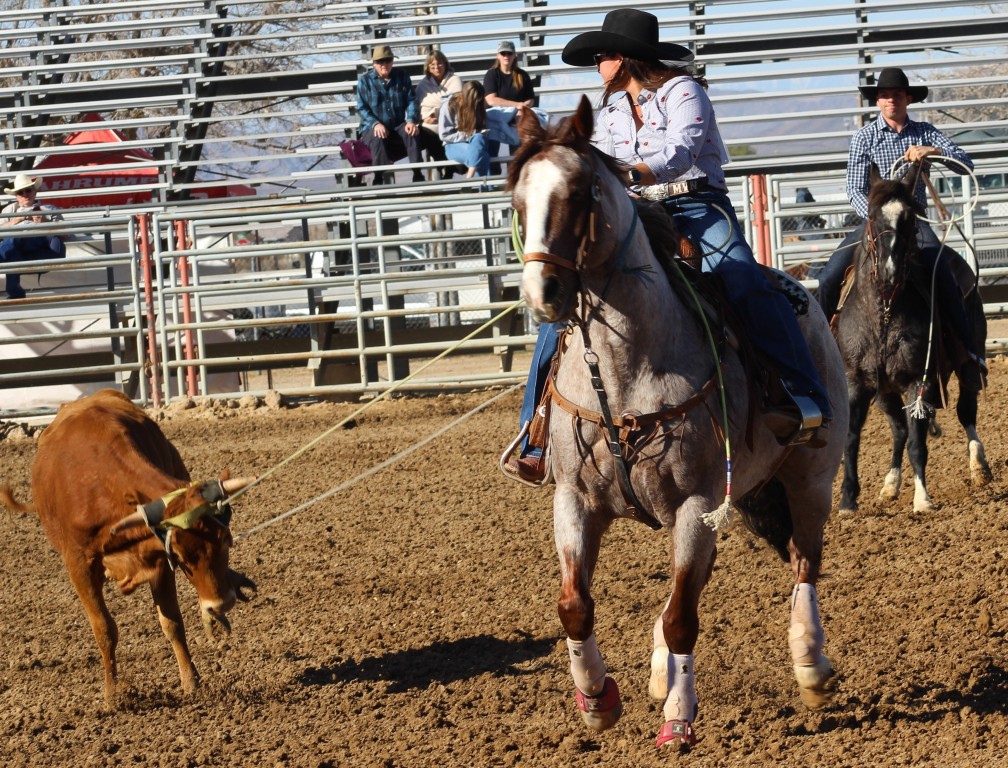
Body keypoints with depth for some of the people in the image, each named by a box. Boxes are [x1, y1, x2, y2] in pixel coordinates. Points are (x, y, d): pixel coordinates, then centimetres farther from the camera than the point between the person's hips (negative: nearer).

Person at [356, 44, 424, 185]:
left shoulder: (402, 76, 9)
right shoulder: (365, 80, 2)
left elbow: (411, 101, 2)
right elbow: (362, 108, -4)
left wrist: (411, 121, -18)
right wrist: (376, 124, -22)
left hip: (398, 127, 1)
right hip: (373, 128, -1)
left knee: (412, 133, -31)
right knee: (377, 138, -37)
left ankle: (417, 175, -32)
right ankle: (381, 178, -40)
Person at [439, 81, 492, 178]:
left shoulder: (478, 105, 4)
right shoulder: (449, 106, -10)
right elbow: (444, 135, -10)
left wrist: (483, 133, -8)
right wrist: (471, 135, -17)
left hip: (475, 142, 4)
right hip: (454, 146, -4)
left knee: (479, 139, -36)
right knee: (480, 155, -36)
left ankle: (469, 180, -34)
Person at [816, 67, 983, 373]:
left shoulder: (925, 133, 5)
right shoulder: (864, 137, 2)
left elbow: (965, 165, -4)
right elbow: (855, 190, -2)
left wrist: (934, 151, -24)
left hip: (915, 221, -1)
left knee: (941, 276, -26)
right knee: (829, 279, -16)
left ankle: (969, 350, -23)